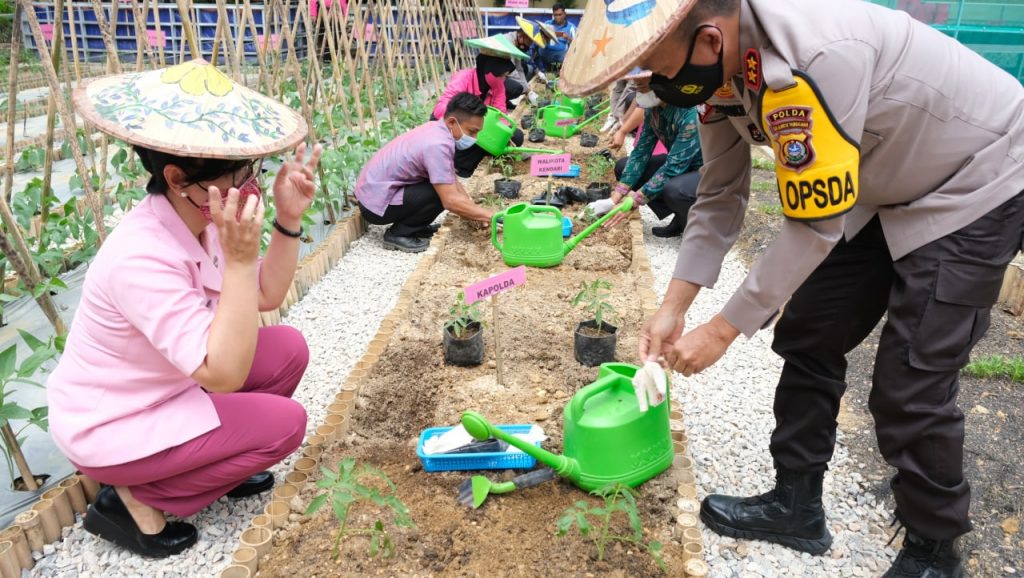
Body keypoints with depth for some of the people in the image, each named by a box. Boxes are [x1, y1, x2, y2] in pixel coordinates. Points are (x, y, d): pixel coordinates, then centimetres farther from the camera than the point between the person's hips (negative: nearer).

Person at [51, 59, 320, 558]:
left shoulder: (202, 216, -9)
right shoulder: (141, 256, -34)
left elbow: (267, 297, -2)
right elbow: (225, 375, -35)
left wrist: (289, 220, -15)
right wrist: (239, 259, -41)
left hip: (165, 387, 8)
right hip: (106, 427, -8)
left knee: (287, 349, -1)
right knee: (282, 423, -14)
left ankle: (203, 459, 16)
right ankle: (134, 502, 1)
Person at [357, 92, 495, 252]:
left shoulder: (437, 130, 3)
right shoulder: (438, 145, -26)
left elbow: (453, 181, 8)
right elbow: (451, 201, -30)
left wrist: (477, 213, -1)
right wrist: (491, 216, -22)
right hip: (376, 203, -9)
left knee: (446, 187, 6)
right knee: (444, 193, -19)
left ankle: (412, 226, 14)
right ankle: (398, 234, -5)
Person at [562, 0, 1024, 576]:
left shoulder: (814, 56, -36)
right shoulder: (721, 67, -9)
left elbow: (816, 226, -30)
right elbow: (720, 198, -1)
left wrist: (722, 331, -23)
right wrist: (673, 307, -7)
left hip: (976, 183, -8)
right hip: (887, 190, 8)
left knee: (909, 388, -9)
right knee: (806, 338, 6)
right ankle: (797, 505, 22)